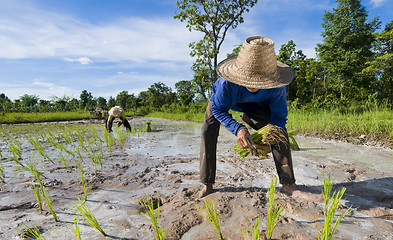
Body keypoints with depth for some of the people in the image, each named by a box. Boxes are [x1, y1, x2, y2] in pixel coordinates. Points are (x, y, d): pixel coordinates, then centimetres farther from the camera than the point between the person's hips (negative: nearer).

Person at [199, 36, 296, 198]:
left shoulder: (277, 87, -36)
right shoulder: (227, 83, -43)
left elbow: (279, 116, -22)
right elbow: (218, 110, -28)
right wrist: (237, 129, -46)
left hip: (257, 106, 1)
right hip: (223, 102, -1)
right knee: (208, 129, -22)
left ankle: (288, 184, -5)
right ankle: (207, 184, -11)